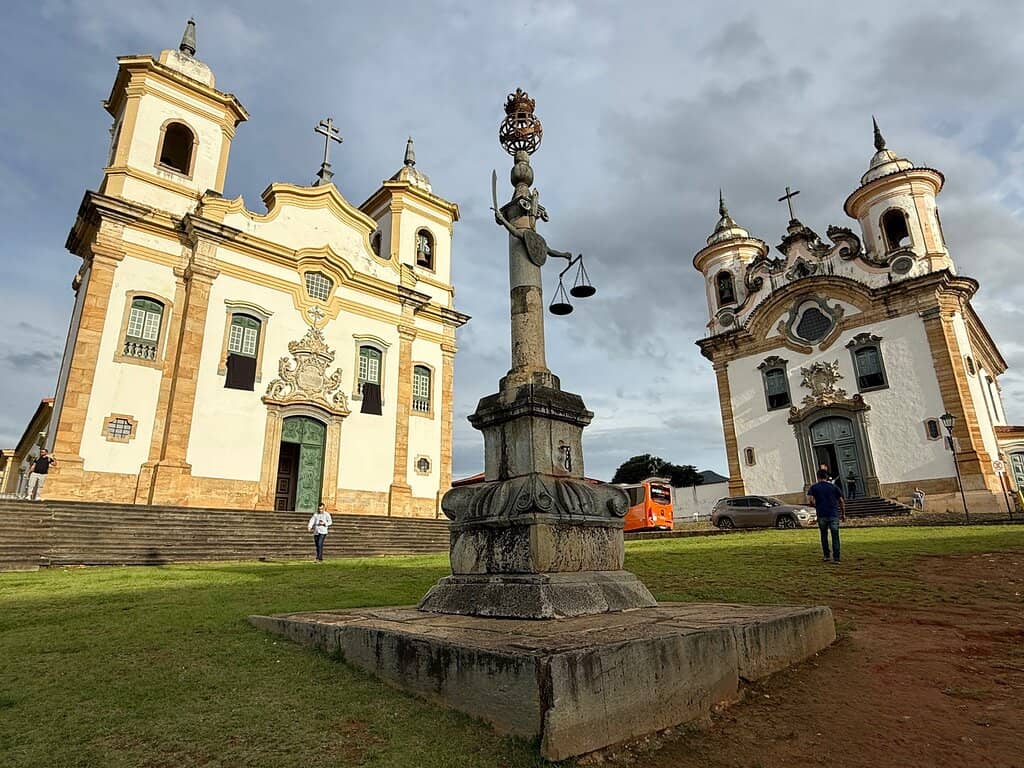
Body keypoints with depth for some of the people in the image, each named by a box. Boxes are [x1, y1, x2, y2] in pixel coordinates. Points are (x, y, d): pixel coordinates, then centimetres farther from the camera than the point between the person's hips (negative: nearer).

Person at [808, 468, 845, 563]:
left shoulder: (813, 487, 3)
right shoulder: (834, 486, 6)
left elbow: (809, 500, -10)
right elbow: (842, 501, 3)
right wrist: (843, 514, 11)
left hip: (821, 515, 0)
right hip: (834, 514, 0)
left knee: (824, 536, 16)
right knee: (835, 537, 3)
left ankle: (826, 556, 19)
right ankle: (836, 558, -1)